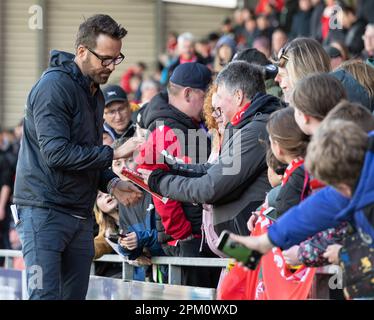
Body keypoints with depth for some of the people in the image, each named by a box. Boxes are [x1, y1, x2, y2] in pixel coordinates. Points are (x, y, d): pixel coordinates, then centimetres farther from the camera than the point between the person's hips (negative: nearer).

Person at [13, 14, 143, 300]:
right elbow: (56, 152, -21)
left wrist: (112, 184, 4)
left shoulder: (95, 94, 16)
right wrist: (113, 153, -19)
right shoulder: (55, 86, -12)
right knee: (45, 295, -13)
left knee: (75, 295, 6)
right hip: (45, 210, -9)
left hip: (81, 215, 9)